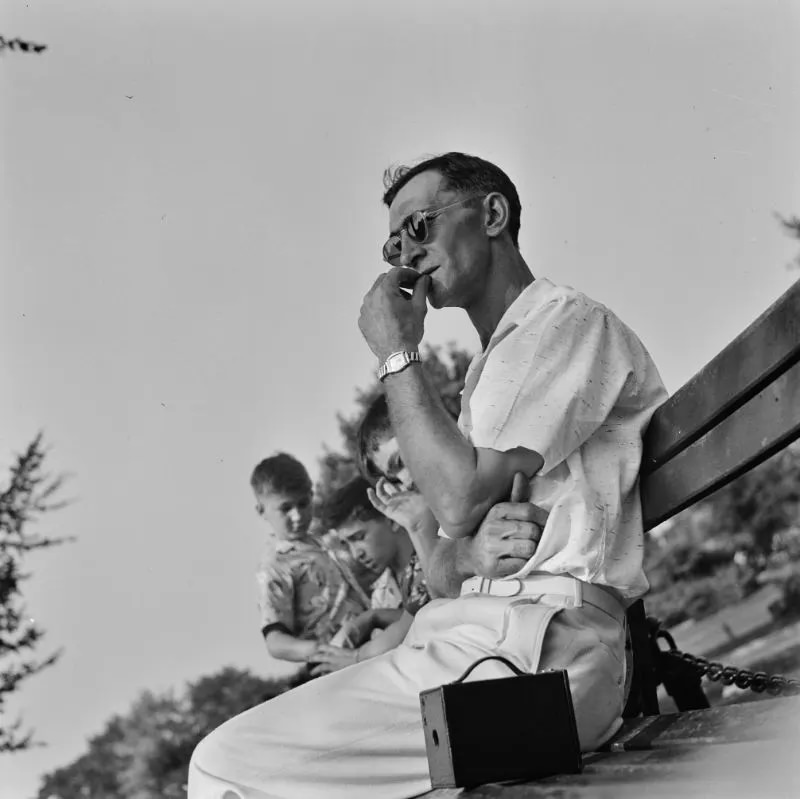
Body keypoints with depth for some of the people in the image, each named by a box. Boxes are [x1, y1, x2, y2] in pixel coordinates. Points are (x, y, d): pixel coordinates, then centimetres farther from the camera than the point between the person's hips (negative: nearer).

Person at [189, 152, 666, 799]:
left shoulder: (569, 322, -2)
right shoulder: (492, 368, 28)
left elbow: (460, 495, -13)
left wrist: (397, 354, -2)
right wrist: (468, 555, -2)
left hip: (537, 648, -10)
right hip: (488, 633, 10)